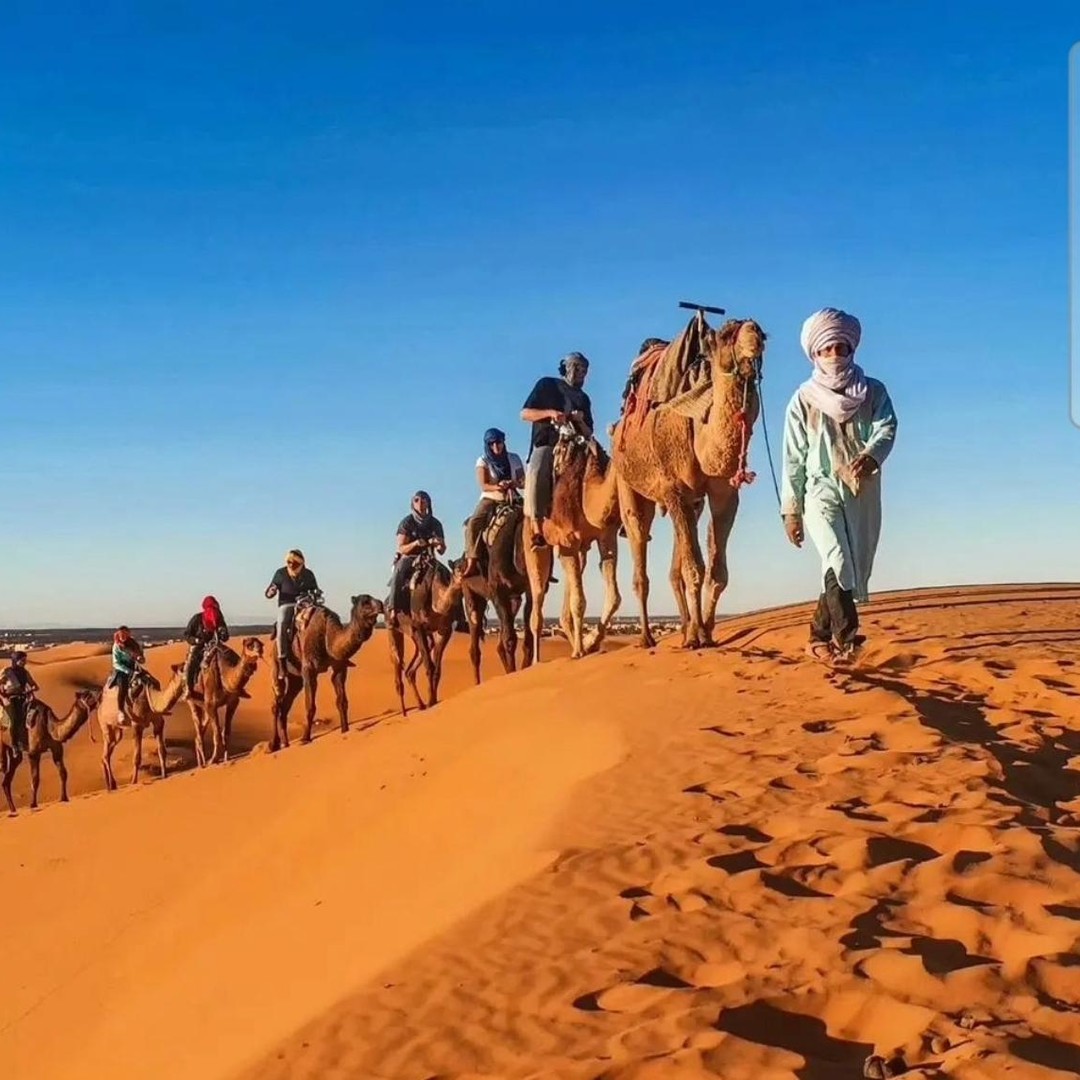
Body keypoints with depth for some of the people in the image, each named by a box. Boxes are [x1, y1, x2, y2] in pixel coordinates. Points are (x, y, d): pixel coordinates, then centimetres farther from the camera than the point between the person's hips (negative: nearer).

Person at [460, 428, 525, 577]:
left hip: (510, 500, 1)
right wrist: (499, 487, -24)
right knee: (473, 523, -29)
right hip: (489, 499, -1)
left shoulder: (514, 459, 7)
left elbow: (523, 482, 4)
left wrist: (512, 484, -17)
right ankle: (471, 562, -33)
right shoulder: (483, 461, 1)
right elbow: (484, 486, -8)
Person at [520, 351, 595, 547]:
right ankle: (537, 527, -36)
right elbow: (524, 414, 8)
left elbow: (588, 435, 22)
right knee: (536, 471, -33)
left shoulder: (583, 399, 26)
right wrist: (550, 413, -8)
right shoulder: (547, 385, 16)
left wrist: (580, 421, 0)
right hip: (546, 445, -4)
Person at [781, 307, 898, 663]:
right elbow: (794, 459, 3)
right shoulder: (804, 400, 3)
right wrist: (791, 509, 0)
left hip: (863, 496, 3)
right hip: (821, 491, -3)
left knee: (855, 569, 8)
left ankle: (820, 635, 25)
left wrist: (870, 455, -33)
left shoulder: (873, 392, 7)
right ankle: (846, 636, -28)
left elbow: (887, 428, -10)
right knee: (837, 560, -24)